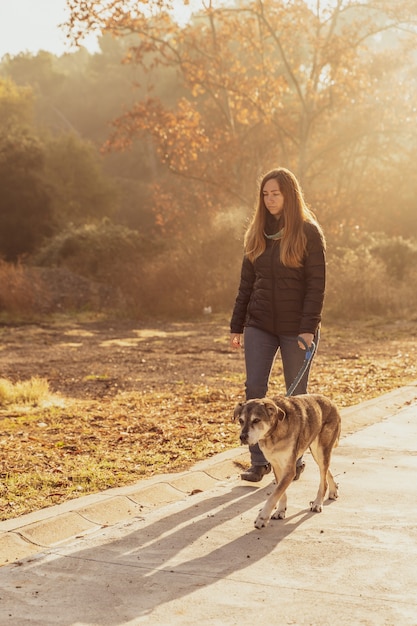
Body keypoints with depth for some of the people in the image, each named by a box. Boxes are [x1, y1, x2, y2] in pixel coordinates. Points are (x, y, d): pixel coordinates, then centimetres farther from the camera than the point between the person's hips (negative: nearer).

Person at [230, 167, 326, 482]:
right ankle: (259, 460, 6)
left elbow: (317, 284, -11)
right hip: (260, 326, 4)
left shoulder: (308, 232, -6)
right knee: (254, 390, -3)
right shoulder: (258, 233, 8)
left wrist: (309, 327, -18)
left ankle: (295, 459, 21)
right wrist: (237, 326, 8)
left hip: (296, 328, -4)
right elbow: (247, 282, 10)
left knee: (297, 395, 6)